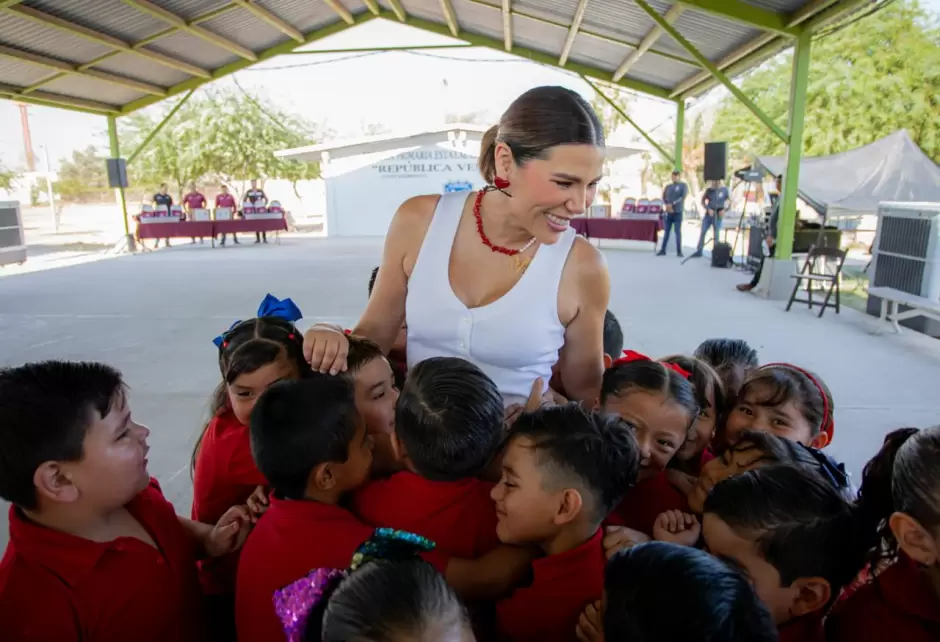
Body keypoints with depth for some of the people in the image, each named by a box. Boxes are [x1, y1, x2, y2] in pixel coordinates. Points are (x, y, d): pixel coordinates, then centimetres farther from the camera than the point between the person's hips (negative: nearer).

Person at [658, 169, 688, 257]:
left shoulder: (683, 185, 1)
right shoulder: (668, 186, 12)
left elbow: (683, 197, -10)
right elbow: (664, 197, 12)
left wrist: (672, 204, -15)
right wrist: (667, 205, -6)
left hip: (678, 212, -3)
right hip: (669, 212, 3)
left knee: (678, 231, -4)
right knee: (666, 231, 5)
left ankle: (679, 251, -2)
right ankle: (663, 250, 9)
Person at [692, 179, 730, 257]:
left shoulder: (724, 190, -1)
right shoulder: (709, 190, 1)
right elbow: (703, 201, 5)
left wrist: (724, 210, -11)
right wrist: (708, 209, -10)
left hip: (718, 215, -1)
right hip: (709, 214, 1)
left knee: (716, 235, 2)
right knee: (703, 232, -2)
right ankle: (699, 251, 5)